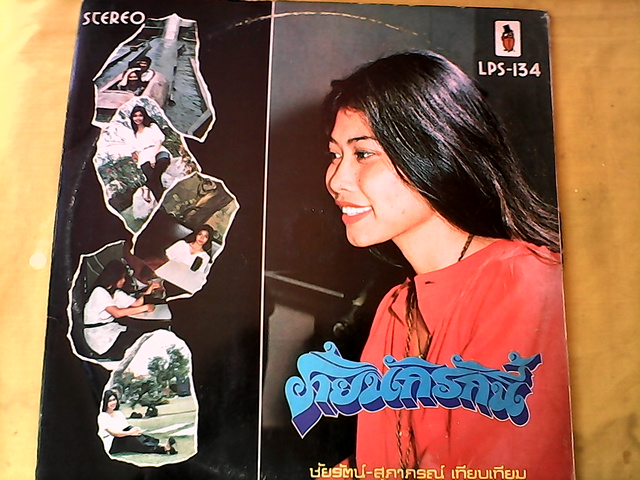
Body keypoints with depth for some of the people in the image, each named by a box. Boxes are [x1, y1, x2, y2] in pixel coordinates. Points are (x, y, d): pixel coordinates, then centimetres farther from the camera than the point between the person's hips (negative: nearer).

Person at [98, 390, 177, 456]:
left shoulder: (119, 413, 16)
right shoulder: (102, 416, -5)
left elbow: (127, 427, 8)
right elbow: (113, 432, -17)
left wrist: (135, 430, -15)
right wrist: (130, 433, -28)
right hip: (110, 445, -6)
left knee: (136, 434, -26)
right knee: (130, 438, -32)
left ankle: (163, 446, -47)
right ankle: (163, 449, -48)